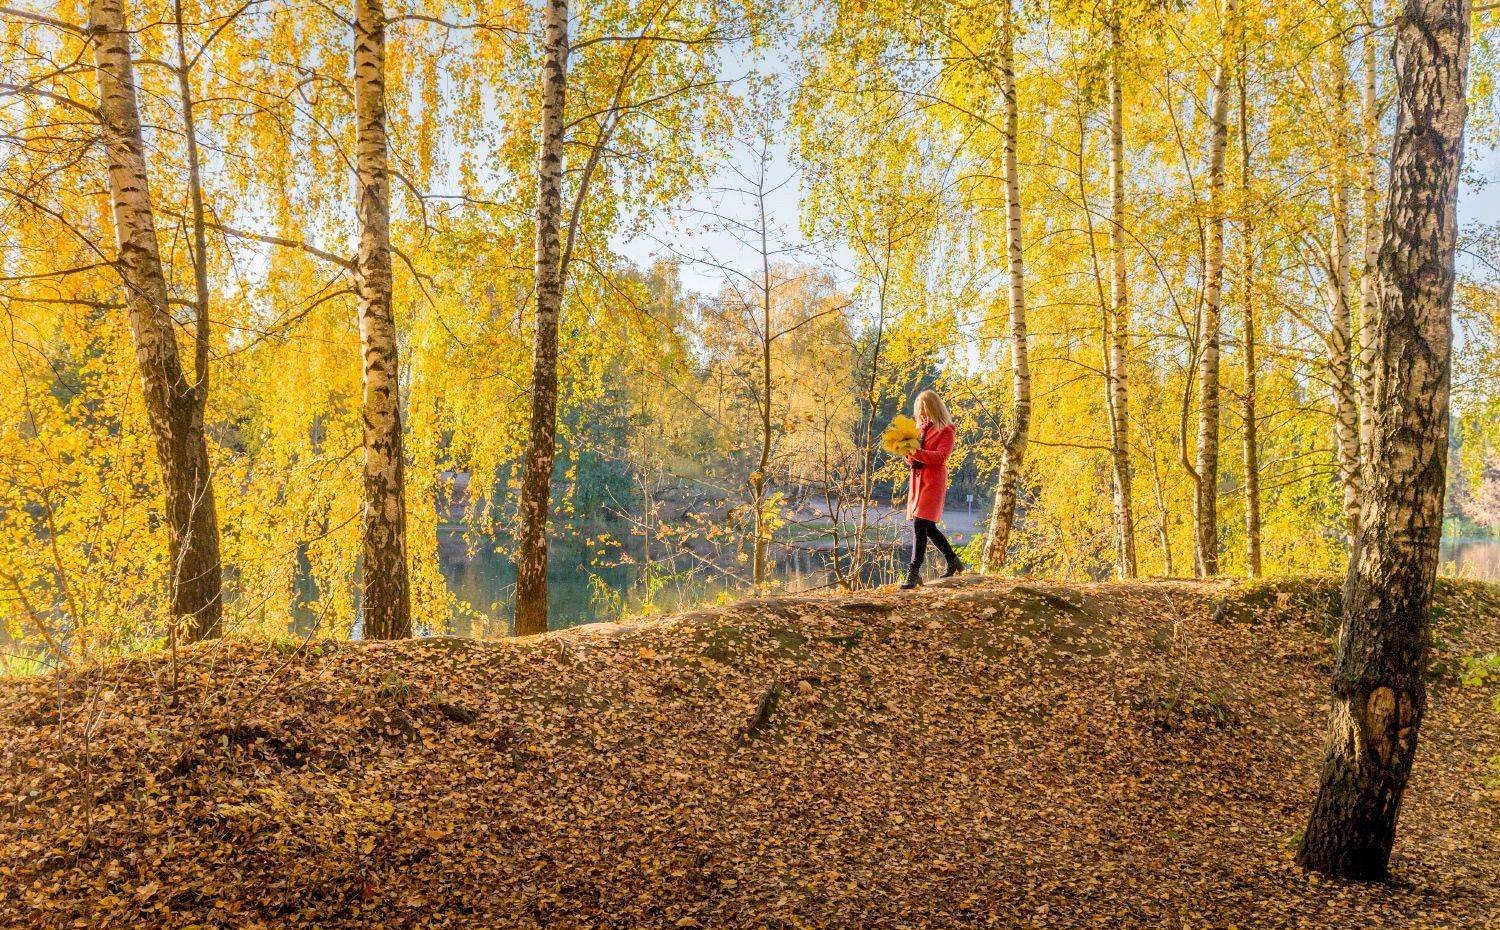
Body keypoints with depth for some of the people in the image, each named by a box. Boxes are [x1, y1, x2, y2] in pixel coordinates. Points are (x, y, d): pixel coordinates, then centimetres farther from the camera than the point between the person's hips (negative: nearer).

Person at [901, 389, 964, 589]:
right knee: (927, 527, 13)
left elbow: (941, 457, -17)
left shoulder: (946, 430, -4)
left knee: (920, 525, -15)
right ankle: (953, 561, 30)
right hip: (917, 480, 8)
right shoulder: (920, 428, 18)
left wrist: (917, 452, -28)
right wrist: (909, 455, -6)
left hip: (933, 482, -8)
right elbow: (912, 458, 18)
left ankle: (914, 572, -15)